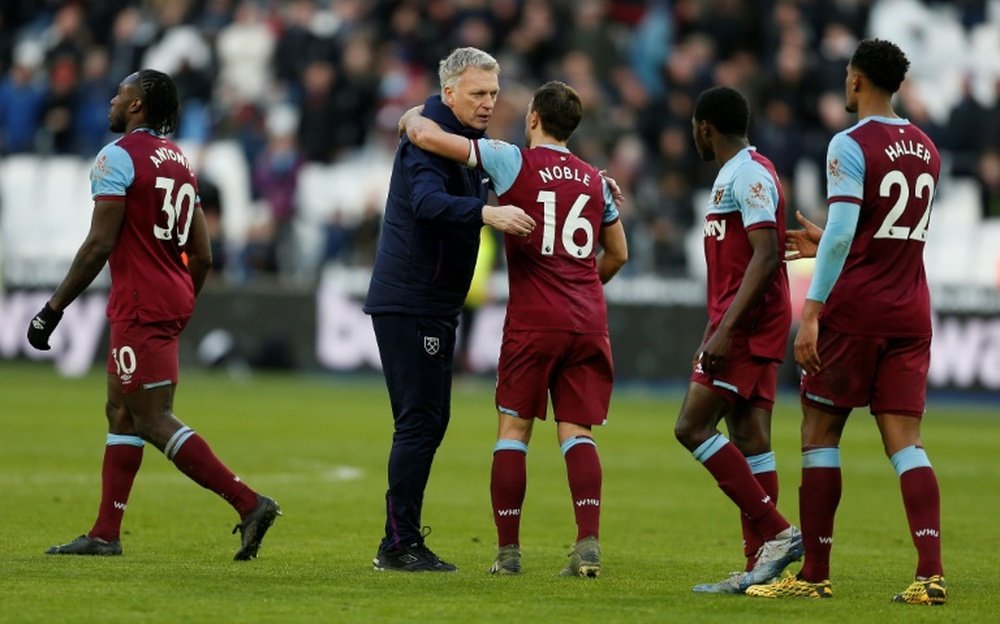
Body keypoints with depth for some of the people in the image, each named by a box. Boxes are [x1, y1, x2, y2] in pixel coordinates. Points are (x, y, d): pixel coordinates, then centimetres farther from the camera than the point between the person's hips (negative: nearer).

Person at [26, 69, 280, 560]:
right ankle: (105, 534, 18)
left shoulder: (119, 157, -11)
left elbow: (99, 244, -17)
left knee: (154, 421, -9)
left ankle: (248, 504, -16)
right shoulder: (180, 161, 15)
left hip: (140, 308, -9)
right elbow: (202, 255, 15)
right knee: (121, 411, 15)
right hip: (173, 300, 9)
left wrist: (53, 309, -12)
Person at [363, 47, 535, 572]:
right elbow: (427, 202, -33)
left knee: (430, 420, 12)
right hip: (408, 303, -10)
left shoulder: (468, 141, 17)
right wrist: (486, 213, -50)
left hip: (434, 306, 10)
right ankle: (399, 544, -8)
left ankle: (402, 541, 16)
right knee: (419, 420, -10)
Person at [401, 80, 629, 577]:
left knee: (513, 428, 4)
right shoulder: (595, 181, 13)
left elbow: (427, 136, -7)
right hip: (589, 321, 4)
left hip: (533, 321, -4)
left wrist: (411, 118, 15)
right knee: (577, 431, 2)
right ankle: (588, 543, -13)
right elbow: (617, 254, 23)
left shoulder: (513, 161, -2)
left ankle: (508, 550, 3)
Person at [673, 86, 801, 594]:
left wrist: (725, 330, -25)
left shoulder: (750, 175, -12)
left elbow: (765, 257, -21)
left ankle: (776, 532, -15)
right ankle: (759, 563, 3)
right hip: (743, 327, 10)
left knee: (693, 427, -13)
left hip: (747, 324, -10)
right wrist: (712, 334, 25)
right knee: (749, 440, 6)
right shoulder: (731, 175, 20)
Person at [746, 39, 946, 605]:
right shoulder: (927, 150, 13)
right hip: (911, 313, 6)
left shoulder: (851, 145, -10)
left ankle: (815, 574, 7)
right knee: (906, 442, 0)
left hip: (854, 310, -6)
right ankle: (931, 573, -15)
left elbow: (841, 233, -19)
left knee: (820, 434, 5)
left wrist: (812, 311, -19)